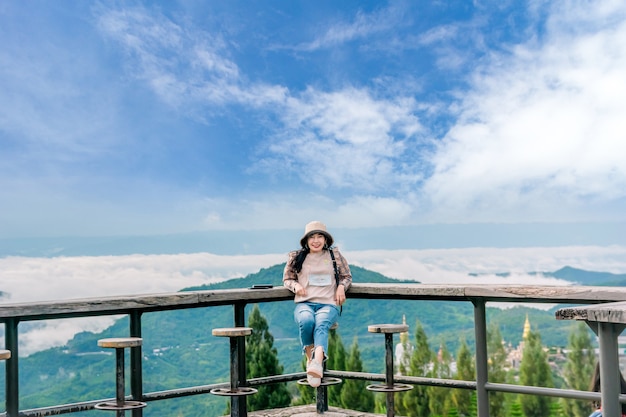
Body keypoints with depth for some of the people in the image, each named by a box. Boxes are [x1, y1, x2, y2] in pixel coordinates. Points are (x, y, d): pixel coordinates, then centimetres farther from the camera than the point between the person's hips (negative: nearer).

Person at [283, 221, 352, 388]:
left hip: (328, 304, 0)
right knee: (306, 321, -37)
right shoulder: (296, 257, 14)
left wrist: (342, 286, 2)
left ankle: (318, 362, -60)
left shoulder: (335, 255, 15)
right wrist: (295, 285, -1)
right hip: (304, 303, 1)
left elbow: (347, 276, 25)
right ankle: (309, 357, -18)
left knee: (321, 324, -36)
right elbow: (287, 279, 22)